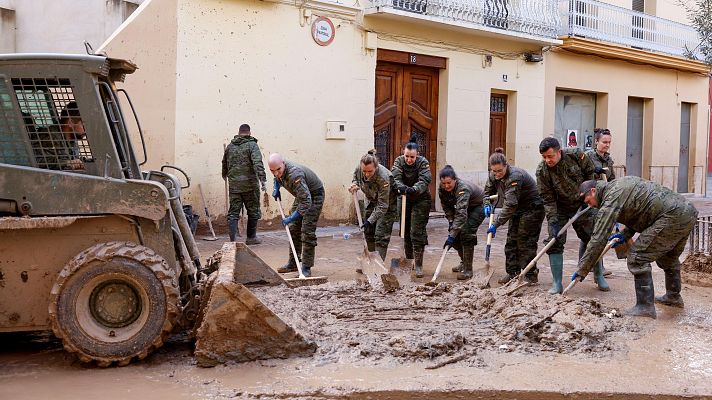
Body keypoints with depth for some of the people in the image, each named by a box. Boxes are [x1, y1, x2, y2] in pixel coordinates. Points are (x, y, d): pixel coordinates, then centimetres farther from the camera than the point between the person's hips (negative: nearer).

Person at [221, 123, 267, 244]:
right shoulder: (252, 145, -5)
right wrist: (262, 180, -22)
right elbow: (258, 164, -19)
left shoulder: (230, 146, 12)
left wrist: (225, 175, 45)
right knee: (253, 211, 11)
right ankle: (251, 237, 19)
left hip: (234, 185, 4)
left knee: (233, 212, 5)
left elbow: (224, 163, 26)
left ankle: (232, 240, -4)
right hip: (250, 184, -4)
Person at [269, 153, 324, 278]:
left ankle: (306, 268, -10)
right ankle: (292, 263, 19)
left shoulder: (295, 175, -39)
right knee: (293, 229, 10)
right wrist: (276, 188, -1)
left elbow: (306, 201, -42)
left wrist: (291, 218, -40)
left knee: (307, 231, -14)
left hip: (314, 195, -9)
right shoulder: (279, 172, -11)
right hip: (302, 195, 9)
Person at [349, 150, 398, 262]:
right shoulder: (359, 169, -21)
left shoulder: (383, 178, -38)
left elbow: (383, 205, -34)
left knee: (381, 235, -11)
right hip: (373, 201, 7)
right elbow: (356, 176, 8)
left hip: (388, 203, -7)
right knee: (368, 232, 10)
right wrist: (354, 184, -14)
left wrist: (370, 220, -39)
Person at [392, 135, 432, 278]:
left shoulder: (423, 162, -14)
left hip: (421, 200, -4)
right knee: (405, 231, 11)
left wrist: (413, 189, -48)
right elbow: (395, 177, -22)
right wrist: (400, 187, -45)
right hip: (404, 200, 4)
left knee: (417, 232, -11)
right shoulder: (399, 161, -7)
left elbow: (425, 181, -28)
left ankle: (418, 265, -8)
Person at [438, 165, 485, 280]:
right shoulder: (442, 190, -17)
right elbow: (446, 206, 2)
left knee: (466, 233, -22)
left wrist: (451, 235, -52)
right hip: (466, 207, 8)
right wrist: (451, 221, -12)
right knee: (456, 233, 0)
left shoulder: (463, 188, -40)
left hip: (479, 206, -7)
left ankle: (467, 270, -16)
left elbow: (461, 213, -47)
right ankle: (464, 262, 21)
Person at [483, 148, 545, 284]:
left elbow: (510, 204, -36)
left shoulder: (515, 176, -32)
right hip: (517, 210, 9)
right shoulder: (493, 176, -6)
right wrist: (487, 204, -7)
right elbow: (488, 191, 14)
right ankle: (512, 273, 13)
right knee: (511, 241, 6)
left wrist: (496, 223, -36)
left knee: (526, 242, -8)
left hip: (532, 208, -9)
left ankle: (530, 275, 0)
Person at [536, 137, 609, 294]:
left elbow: (590, 172, -3)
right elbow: (548, 198, -18)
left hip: (582, 203, 1)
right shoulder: (542, 170, -21)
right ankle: (557, 284, 0)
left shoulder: (576, 155, -20)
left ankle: (599, 276, 25)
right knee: (555, 243, -8)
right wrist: (553, 220, -23)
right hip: (559, 209, -1)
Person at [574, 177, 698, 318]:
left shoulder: (611, 200, -10)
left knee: (637, 258, -7)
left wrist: (582, 270, -9)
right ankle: (673, 297, 47)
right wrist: (625, 234, 19)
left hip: (673, 217, -10)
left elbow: (598, 239, -13)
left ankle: (645, 307, -3)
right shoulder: (619, 184, 18)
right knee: (668, 257, 29)